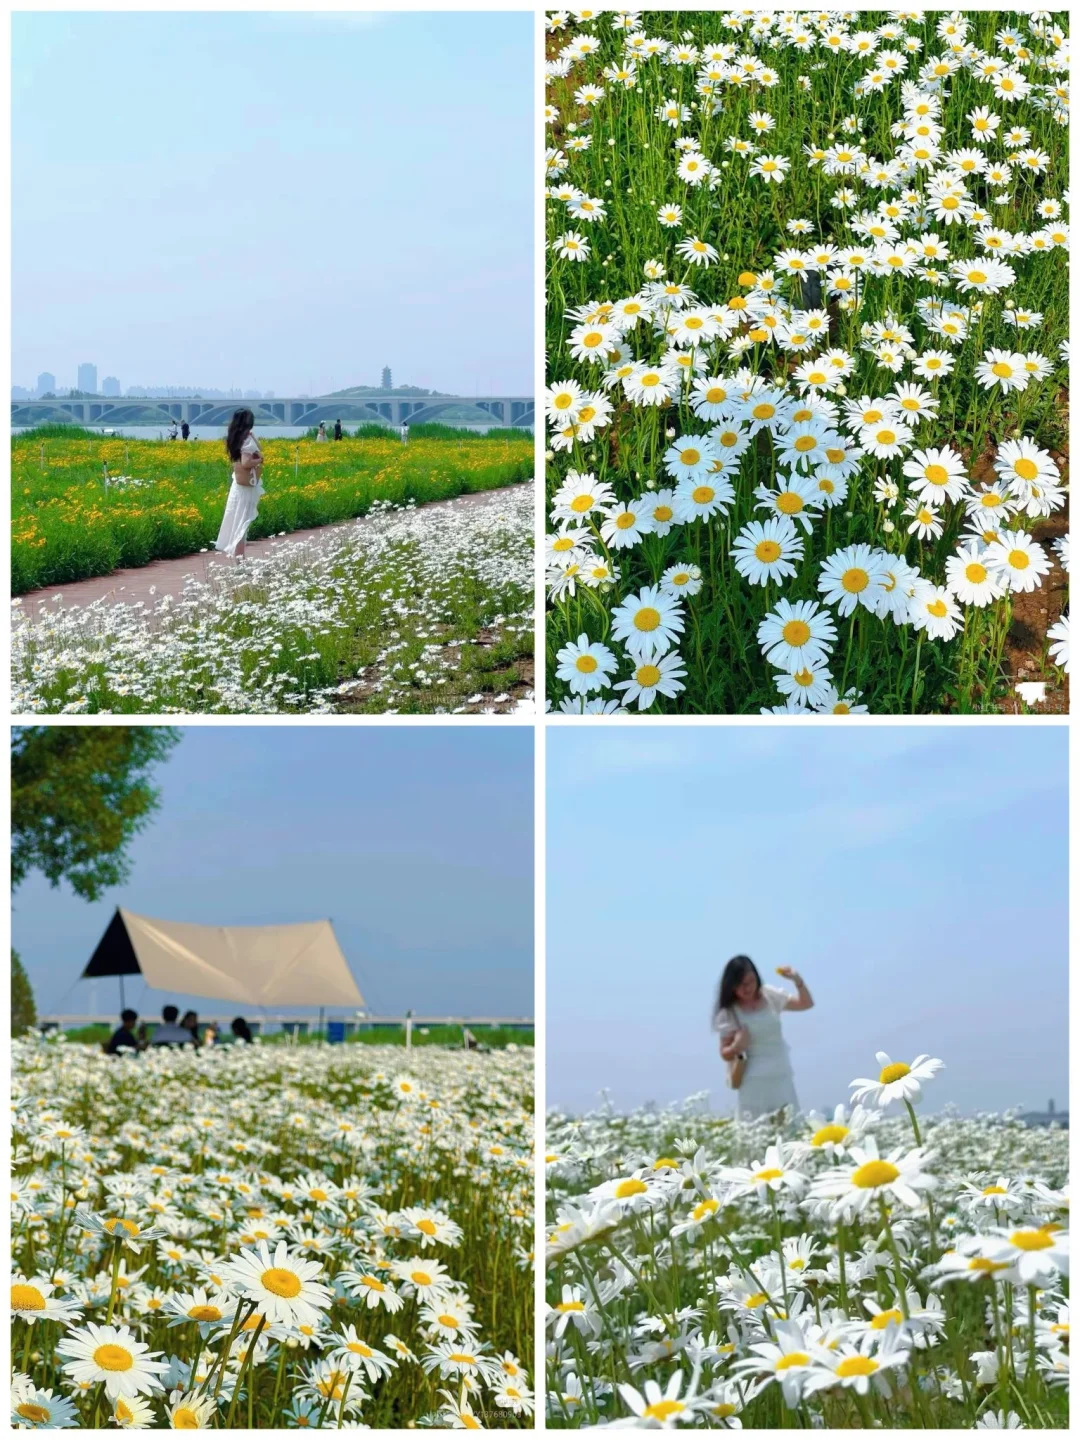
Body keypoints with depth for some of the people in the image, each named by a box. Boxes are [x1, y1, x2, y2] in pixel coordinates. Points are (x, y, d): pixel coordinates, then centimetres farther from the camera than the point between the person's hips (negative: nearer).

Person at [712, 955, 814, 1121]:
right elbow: (725, 1053, -1)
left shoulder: (770, 996, 1)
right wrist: (736, 1047, -24)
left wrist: (797, 980, -10)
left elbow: (807, 1003, 7)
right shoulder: (728, 1012, -7)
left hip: (782, 1078, 4)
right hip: (753, 1084, -3)